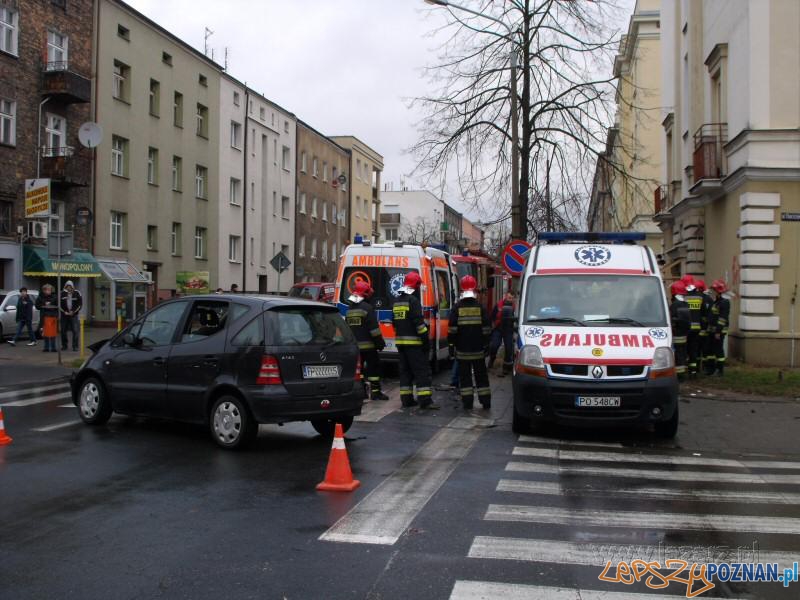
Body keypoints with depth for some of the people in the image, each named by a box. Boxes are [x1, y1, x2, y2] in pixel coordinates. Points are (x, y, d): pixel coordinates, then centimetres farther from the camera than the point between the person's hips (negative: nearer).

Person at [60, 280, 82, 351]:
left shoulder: (77, 293, 1)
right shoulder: (62, 294, 2)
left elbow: (80, 304, 2)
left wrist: (73, 312, -6)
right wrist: (64, 312, -5)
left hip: (74, 315, -2)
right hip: (64, 315, 2)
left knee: (75, 331, -7)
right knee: (63, 331, 6)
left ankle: (75, 346, -2)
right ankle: (64, 345, 19)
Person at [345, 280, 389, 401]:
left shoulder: (349, 309, 10)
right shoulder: (367, 307, -13)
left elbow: (347, 327, 18)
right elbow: (374, 327, -16)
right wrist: (380, 342, -9)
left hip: (354, 345, 6)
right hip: (368, 345, -6)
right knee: (374, 367, 3)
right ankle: (375, 392, 4)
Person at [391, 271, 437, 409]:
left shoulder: (397, 301, 15)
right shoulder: (413, 300, -13)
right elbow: (419, 322, -18)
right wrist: (426, 340, -15)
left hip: (400, 341, 8)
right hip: (413, 342, -8)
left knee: (405, 371, 12)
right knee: (422, 371, -6)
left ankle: (406, 399, 13)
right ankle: (425, 400, -11)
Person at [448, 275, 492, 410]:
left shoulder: (457, 307, -5)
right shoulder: (480, 307, -1)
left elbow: (452, 328, -6)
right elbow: (486, 328, 0)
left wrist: (451, 342, 5)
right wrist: (486, 344, 8)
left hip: (462, 349, -1)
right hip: (478, 349, 1)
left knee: (464, 376, 4)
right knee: (481, 375, 9)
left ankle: (467, 402, 2)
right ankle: (486, 402, 9)